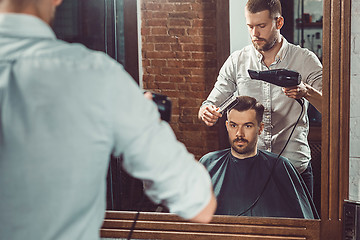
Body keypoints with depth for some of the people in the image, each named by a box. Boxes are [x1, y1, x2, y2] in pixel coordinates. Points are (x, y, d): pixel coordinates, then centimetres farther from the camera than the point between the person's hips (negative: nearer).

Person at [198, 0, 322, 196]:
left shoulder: (306, 60, -1)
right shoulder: (237, 61, 4)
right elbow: (211, 105, 5)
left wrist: (307, 92, -29)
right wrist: (206, 113, -20)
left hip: (295, 168, -1)